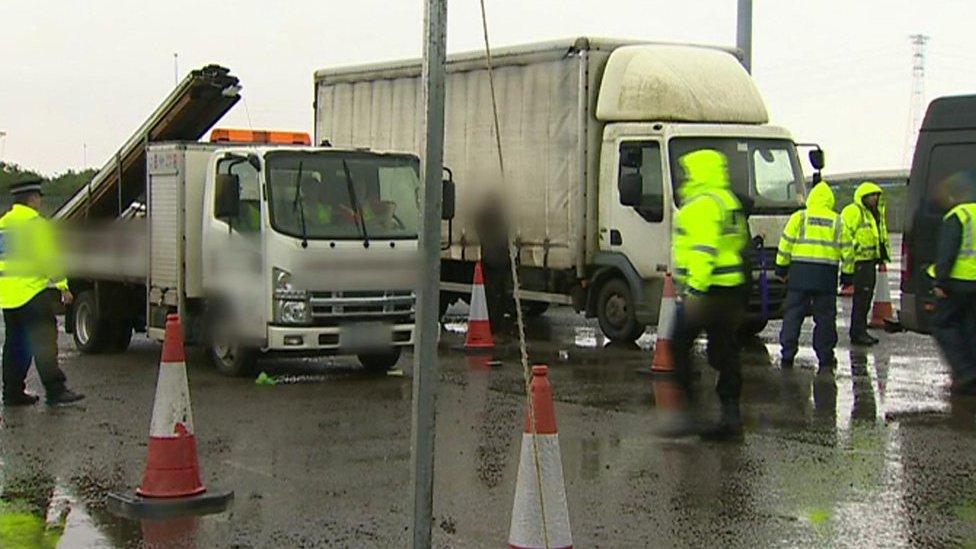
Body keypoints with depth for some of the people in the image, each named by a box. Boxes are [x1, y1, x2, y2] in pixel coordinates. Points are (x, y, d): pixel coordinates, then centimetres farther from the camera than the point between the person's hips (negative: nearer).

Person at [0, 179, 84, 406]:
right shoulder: (35, 223, -10)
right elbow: (48, 257, -14)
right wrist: (62, 285, -7)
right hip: (32, 292, -8)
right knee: (44, 342, -7)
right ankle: (55, 390, -9)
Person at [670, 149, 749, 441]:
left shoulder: (702, 205, -14)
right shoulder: (728, 201, 18)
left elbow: (704, 250, -23)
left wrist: (695, 290, -26)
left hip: (706, 290, -9)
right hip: (732, 290, 9)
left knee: (679, 348, 4)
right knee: (724, 353, 8)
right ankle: (731, 416, 6)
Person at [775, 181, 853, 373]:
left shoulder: (799, 218, 2)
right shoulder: (838, 222, 7)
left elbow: (785, 244, 2)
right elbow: (846, 250, 8)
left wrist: (781, 268, 10)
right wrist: (847, 275, 15)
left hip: (799, 273, -1)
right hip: (826, 275, 1)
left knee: (793, 315, 5)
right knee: (825, 317, 6)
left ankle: (787, 357, 3)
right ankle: (825, 360, 7)